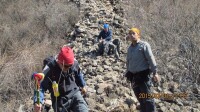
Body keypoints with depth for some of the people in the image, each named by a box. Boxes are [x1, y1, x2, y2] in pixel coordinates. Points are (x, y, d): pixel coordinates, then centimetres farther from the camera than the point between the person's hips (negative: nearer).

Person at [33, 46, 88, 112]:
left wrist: (82, 85, 27)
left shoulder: (74, 63, -12)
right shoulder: (49, 70, -23)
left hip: (74, 94, 2)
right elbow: (41, 86, -20)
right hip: (60, 101, -2)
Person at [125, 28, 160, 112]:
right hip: (133, 76, 7)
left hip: (143, 75, -7)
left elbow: (151, 59, -12)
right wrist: (129, 75, 21)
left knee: (147, 98, -7)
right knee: (140, 99, 14)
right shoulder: (130, 48, 12)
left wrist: (155, 72, -17)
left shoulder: (144, 45, -8)